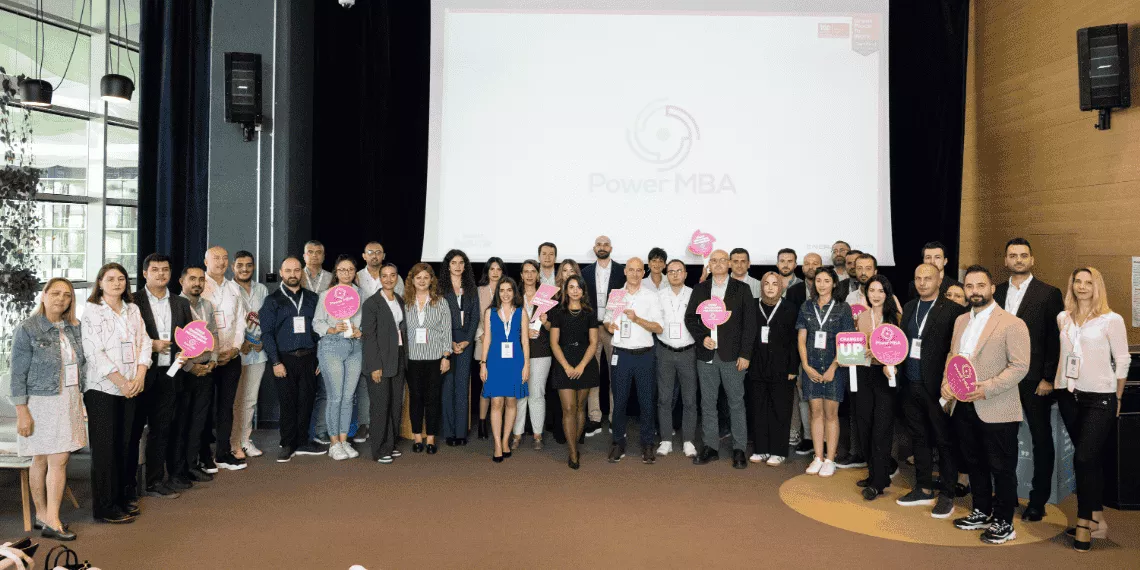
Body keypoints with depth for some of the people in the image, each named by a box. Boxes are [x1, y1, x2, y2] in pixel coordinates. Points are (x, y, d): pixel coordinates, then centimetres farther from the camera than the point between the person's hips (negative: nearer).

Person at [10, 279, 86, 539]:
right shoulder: (27, 329, -9)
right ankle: (44, 515, 14)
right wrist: (22, 412, -12)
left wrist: (83, 399, 11)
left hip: (69, 400, 5)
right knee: (41, 460, 3)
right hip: (41, 403, -5)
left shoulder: (74, 328, 6)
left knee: (59, 459, 3)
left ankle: (49, 518, 9)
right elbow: (18, 374, -9)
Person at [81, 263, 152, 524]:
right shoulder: (92, 311, -5)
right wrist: (121, 381, -14)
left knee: (123, 444, 10)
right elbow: (93, 352, -12)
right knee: (104, 447, 1)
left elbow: (144, 343, 8)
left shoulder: (133, 310, 11)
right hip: (102, 388, -5)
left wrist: (139, 377, -5)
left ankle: (120, 497, 22)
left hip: (130, 389, 5)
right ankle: (105, 507, 10)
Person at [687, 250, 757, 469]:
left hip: (732, 355, -3)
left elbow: (749, 323, -2)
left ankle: (739, 449, 10)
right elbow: (690, 317, 10)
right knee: (708, 402, 8)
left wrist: (745, 354, -8)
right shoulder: (699, 289, 10)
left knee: (736, 402, 1)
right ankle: (710, 447, 17)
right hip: (706, 354, 3)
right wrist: (702, 337, -7)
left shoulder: (742, 289, 2)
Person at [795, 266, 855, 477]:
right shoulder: (806, 307, 7)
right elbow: (801, 339, 6)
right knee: (816, 412, 5)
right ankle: (818, 458, 12)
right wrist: (806, 366, -3)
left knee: (831, 413, 1)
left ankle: (830, 460, 8)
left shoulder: (842, 308, 0)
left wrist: (833, 368, -10)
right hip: (811, 367, 2)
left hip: (833, 367, -2)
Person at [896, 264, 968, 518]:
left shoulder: (953, 309, -8)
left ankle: (946, 495, 15)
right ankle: (923, 489, 27)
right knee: (918, 438, 15)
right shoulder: (909, 307, 13)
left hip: (937, 385, -6)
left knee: (944, 440, 5)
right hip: (910, 384, 6)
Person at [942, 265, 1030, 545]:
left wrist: (986, 389, -23)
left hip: (996, 411, -6)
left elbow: (1020, 366, -15)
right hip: (964, 407, 7)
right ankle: (981, 512, 33)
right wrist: (946, 382, -1)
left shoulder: (1012, 324, -10)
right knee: (974, 464, 18)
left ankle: (1004, 523, 19)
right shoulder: (961, 321, 12)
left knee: (1001, 469, 6)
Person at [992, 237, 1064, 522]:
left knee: (1041, 439, 7)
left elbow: (1055, 340, -6)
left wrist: (1048, 378, -11)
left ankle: (1038, 501, 18)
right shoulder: (997, 293, 8)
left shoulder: (1049, 293, -4)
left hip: (1035, 379, -3)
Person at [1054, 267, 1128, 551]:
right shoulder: (1063, 318, 7)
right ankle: (1097, 520, 21)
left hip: (1099, 399, -4)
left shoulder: (1112, 320, -5)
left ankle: (1084, 523, 4)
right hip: (1068, 395, 4)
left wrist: (1117, 399, 2)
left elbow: (1122, 361, -1)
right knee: (1091, 459, 12)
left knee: (1085, 458, -8)